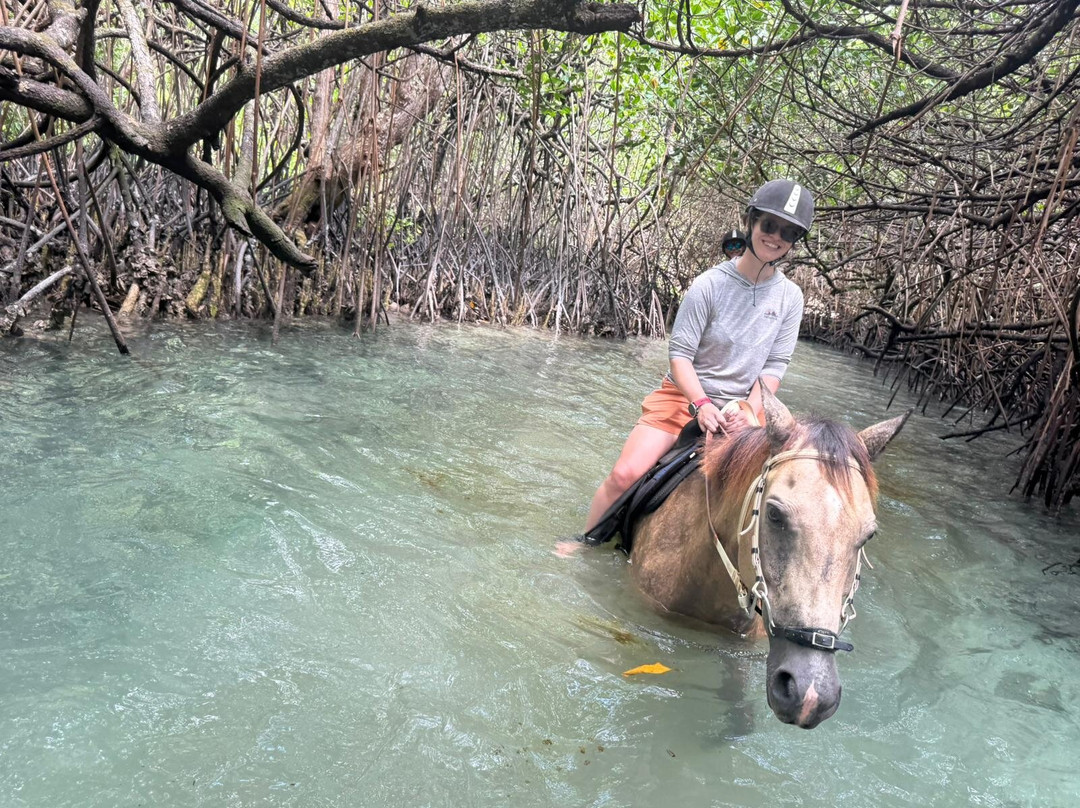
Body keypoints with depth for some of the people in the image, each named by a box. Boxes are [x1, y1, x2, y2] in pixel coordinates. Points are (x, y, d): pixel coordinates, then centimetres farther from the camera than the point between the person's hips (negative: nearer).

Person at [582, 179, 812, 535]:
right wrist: (701, 405, -24)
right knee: (624, 475, -15)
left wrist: (750, 410, -16)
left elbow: (774, 366, 0)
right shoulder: (710, 284, -11)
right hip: (685, 396, -3)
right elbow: (679, 354, -12)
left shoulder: (790, 297, -1)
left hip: (744, 406, 3)